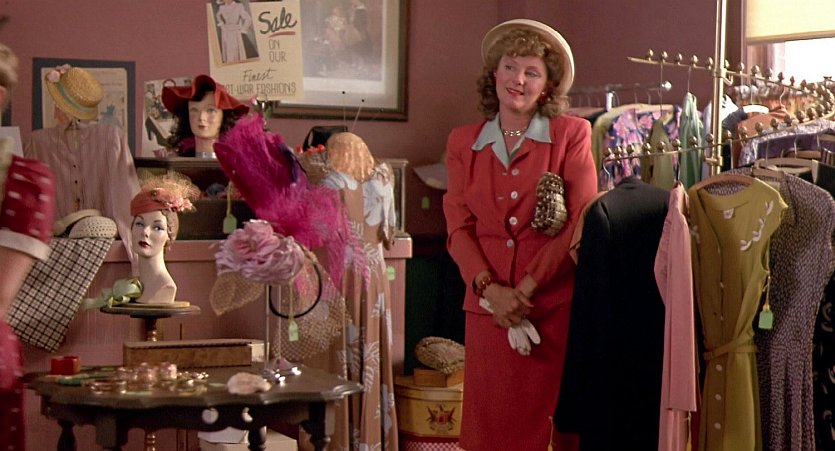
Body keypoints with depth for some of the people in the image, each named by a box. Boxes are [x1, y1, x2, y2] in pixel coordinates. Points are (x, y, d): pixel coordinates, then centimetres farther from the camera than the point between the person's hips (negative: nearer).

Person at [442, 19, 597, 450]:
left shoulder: (571, 135, 2)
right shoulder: (463, 143, 12)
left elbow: (583, 222, -5)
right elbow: (458, 228, 6)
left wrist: (526, 288, -10)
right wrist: (490, 288, -10)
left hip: (555, 305, -2)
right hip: (489, 306, 3)